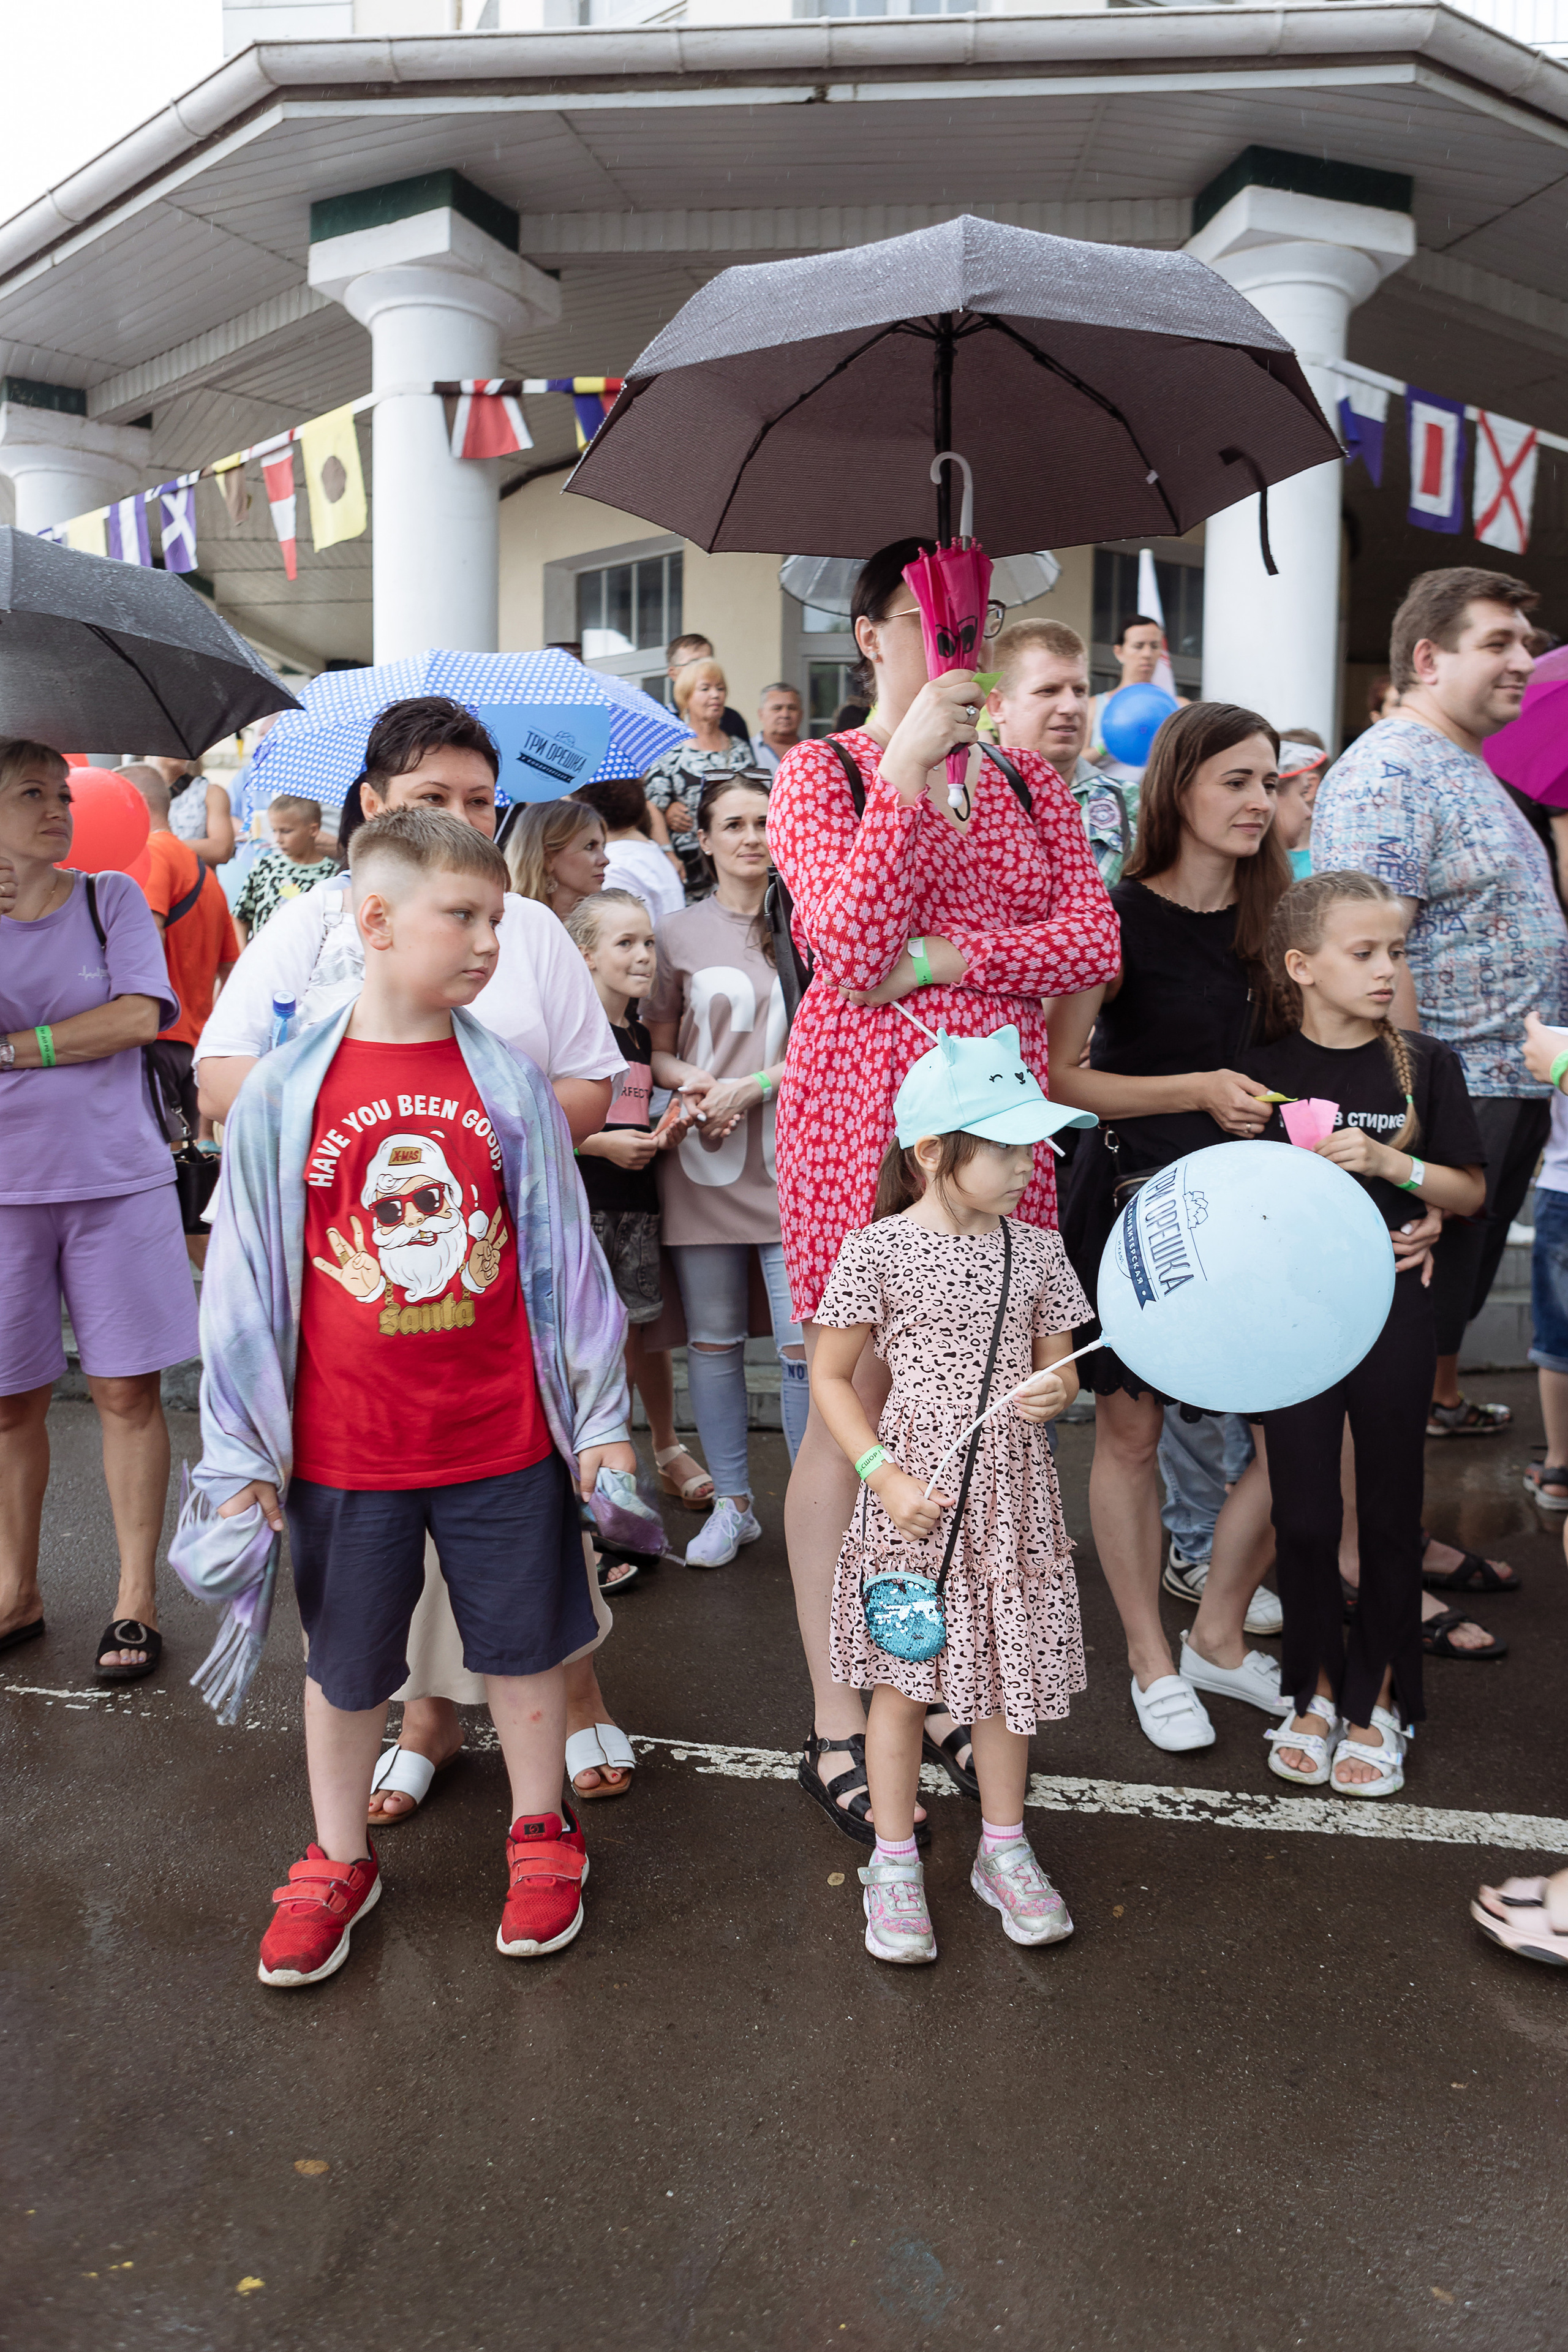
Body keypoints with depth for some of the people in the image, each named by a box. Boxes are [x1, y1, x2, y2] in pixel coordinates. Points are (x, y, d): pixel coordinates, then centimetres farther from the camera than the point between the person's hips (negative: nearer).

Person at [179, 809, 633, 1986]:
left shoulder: (511, 1083, -3)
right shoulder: (283, 1095, -6)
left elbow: (566, 1255, 2)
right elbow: (245, 1282, -1)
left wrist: (601, 1419, 4)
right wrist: (239, 1456, 1)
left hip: (505, 1438, 1)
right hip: (341, 1449, 0)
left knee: (524, 1644, 15)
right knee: (343, 1664, 16)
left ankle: (541, 1832, 38)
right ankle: (337, 1863, 39)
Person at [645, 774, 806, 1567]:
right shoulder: (678, 934, 8)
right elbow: (657, 1050, 12)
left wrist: (750, 1087, -11)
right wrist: (691, 1082, -9)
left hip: (792, 1160, -2)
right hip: (703, 1160, 2)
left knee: (803, 1344, -4)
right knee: (713, 1340, 9)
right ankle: (731, 1503, 23)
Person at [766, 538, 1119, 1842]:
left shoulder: (1027, 781, 15)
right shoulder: (822, 771, 2)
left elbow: (1095, 940, 3)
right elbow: (851, 940, -15)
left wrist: (941, 958, -9)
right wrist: (909, 767, -17)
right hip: (860, 1106, -4)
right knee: (852, 1404, 1)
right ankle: (838, 1717, 15)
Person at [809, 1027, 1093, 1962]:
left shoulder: (1035, 1252, 2)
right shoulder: (878, 1251, -10)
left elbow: (1058, 1370, 12)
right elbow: (830, 1377, -4)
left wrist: (1054, 1394, -12)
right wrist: (883, 1476, -13)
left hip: (1012, 1494, 4)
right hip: (917, 1492, -3)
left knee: (1006, 1675, 15)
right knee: (905, 1682, 8)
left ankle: (1005, 1850, 34)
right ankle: (896, 1864, 26)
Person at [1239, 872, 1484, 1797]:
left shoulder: (1425, 1065, -1)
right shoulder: (1264, 1070, -1)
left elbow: (1470, 1192, 0)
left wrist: (1389, 1162, -15)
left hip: (1393, 1313, 0)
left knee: (1389, 1513, 8)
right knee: (1304, 1514, 8)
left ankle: (1381, 1703, 24)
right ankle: (1317, 1691, 26)